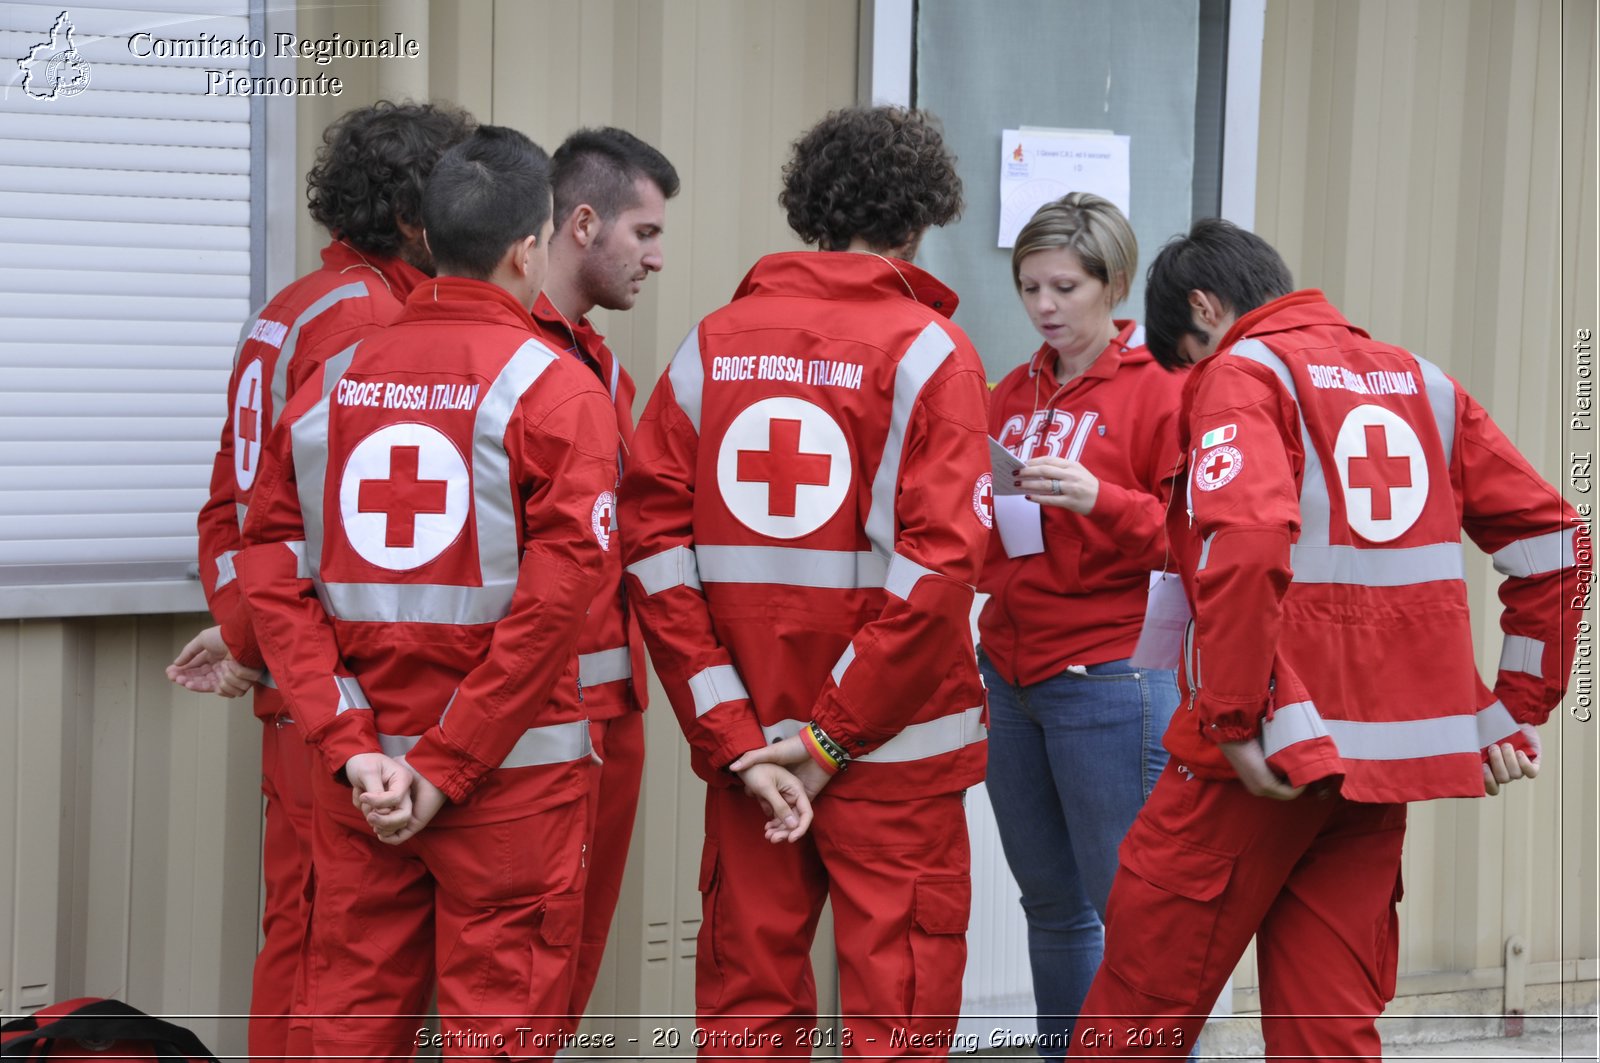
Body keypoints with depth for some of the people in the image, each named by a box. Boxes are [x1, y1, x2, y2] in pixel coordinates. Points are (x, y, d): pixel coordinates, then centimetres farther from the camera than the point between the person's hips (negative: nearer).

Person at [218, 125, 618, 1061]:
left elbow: (272, 574, 0)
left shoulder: (334, 383, 6)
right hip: (510, 774, -4)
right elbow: (553, 599, -16)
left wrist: (351, 745, -4)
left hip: (357, 776, 5)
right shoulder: (557, 392, -8)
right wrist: (448, 767, -12)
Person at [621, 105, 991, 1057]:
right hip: (895, 751, -4)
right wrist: (835, 736, -10)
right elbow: (938, 562, -16)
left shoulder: (713, 346, 5)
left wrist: (727, 730, -4)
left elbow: (653, 542, -2)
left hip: (746, 741, 4)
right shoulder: (928, 351, -6)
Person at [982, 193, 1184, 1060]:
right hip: (1008, 675, 7)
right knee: (1052, 905, 13)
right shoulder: (1013, 395, 14)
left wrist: (1101, 499, -22)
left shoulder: (1160, 391, -5)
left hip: (1110, 680, -7)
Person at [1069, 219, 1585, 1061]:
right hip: (1397, 747, 6)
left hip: (1266, 755, -6)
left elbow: (1245, 541, -25)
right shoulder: (1421, 381, 15)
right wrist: (1516, 708, 13)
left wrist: (1235, 718, -19)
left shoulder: (1240, 374, -5)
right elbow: (1552, 540, 13)